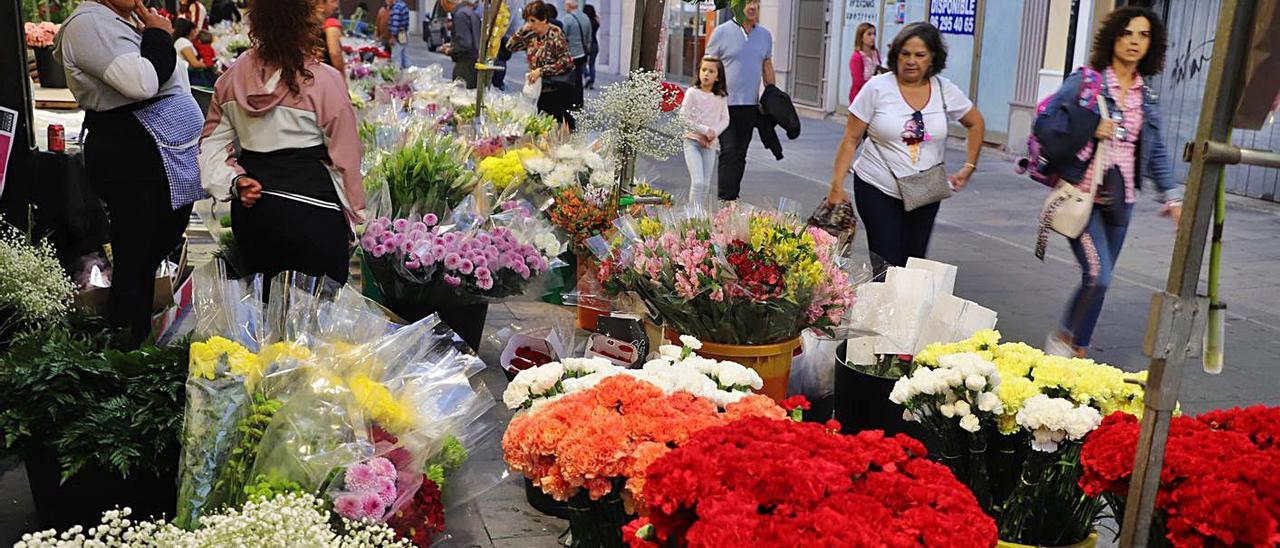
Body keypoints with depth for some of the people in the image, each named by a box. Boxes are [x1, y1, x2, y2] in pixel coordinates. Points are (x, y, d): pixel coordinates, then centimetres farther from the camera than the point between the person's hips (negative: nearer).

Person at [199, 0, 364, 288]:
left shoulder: (232, 78, 3)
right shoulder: (324, 80, -12)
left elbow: (211, 145, 7)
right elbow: (344, 156, -6)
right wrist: (353, 212, 3)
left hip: (249, 206, 5)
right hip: (310, 206, -5)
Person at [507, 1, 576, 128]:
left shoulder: (555, 35, -13)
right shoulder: (531, 36, 7)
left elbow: (565, 62, -21)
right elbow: (510, 46, 13)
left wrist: (541, 71, -22)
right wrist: (522, 30, -1)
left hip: (555, 92, -7)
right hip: (537, 91, 7)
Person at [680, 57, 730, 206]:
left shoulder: (721, 97, 7)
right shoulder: (692, 92, -5)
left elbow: (725, 120, 8)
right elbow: (683, 117, -10)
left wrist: (714, 133, -11)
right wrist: (705, 130, -14)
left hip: (710, 143, 4)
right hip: (692, 140, -4)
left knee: (706, 184, 5)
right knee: (698, 182, -15)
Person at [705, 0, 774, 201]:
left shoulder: (765, 35, 10)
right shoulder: (722, 32, -3)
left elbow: (767, 68, 18)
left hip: (750, 105, 5)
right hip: (725, 103, -4)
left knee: (740, 154, 10)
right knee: (729, 151, -11)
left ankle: (733, 196, 18)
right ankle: (725, 198, -9)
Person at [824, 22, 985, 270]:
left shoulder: (945, 91, 0)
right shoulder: (877, 88, -8)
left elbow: (975, 123, 16)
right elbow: (850, 139, -5)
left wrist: (969, 168, 8)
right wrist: (837, 186, -10)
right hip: (878, 190, -3)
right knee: (887, 264, -10)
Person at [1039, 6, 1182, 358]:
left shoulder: (1145, 95, 10)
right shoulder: (1086, 80, -5)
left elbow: (1156, 151, 17)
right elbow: (1044, 124, -9)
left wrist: (1171, 197, 13)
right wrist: (1090, 128, -18)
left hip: (1120, 199, 6)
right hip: (1082, 194, -5)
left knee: (1100, 280, 9)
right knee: (1098, 275, -15)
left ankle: (1078, 352, 24)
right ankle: (1063, 337, 10)